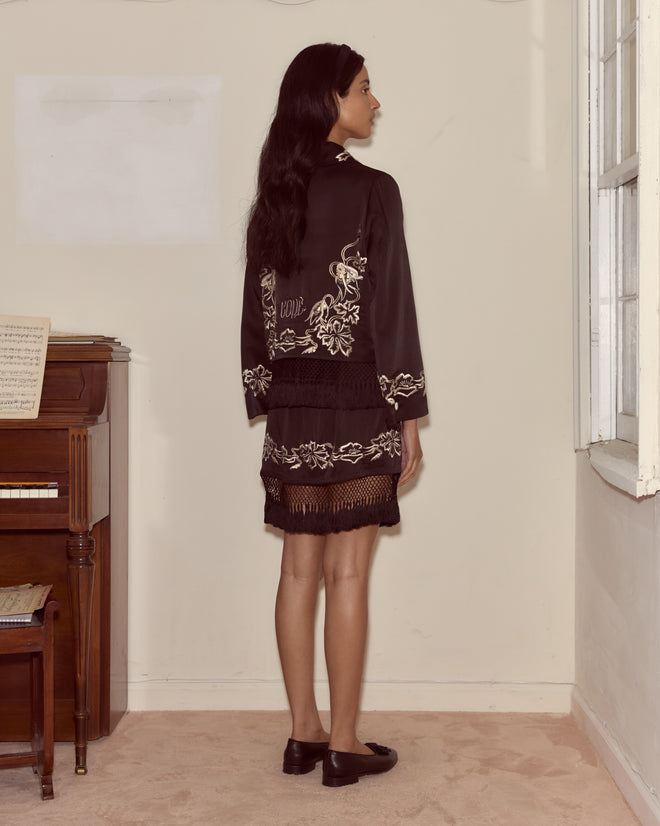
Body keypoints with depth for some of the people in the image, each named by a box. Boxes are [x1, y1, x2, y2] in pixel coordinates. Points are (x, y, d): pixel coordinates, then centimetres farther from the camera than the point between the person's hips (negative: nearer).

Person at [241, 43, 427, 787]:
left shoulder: (273, 196, 9)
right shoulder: (371, 190, -8)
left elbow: (256, 314, 11)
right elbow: (390, 310, -11)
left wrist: (269, 409, 16)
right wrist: (408, 417, -6)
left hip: (291, 407, 6)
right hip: (357, 406, -5)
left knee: (299, 570, 10)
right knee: (347, 574, 0)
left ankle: (303, 734, 19)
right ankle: (344, 745, 10)